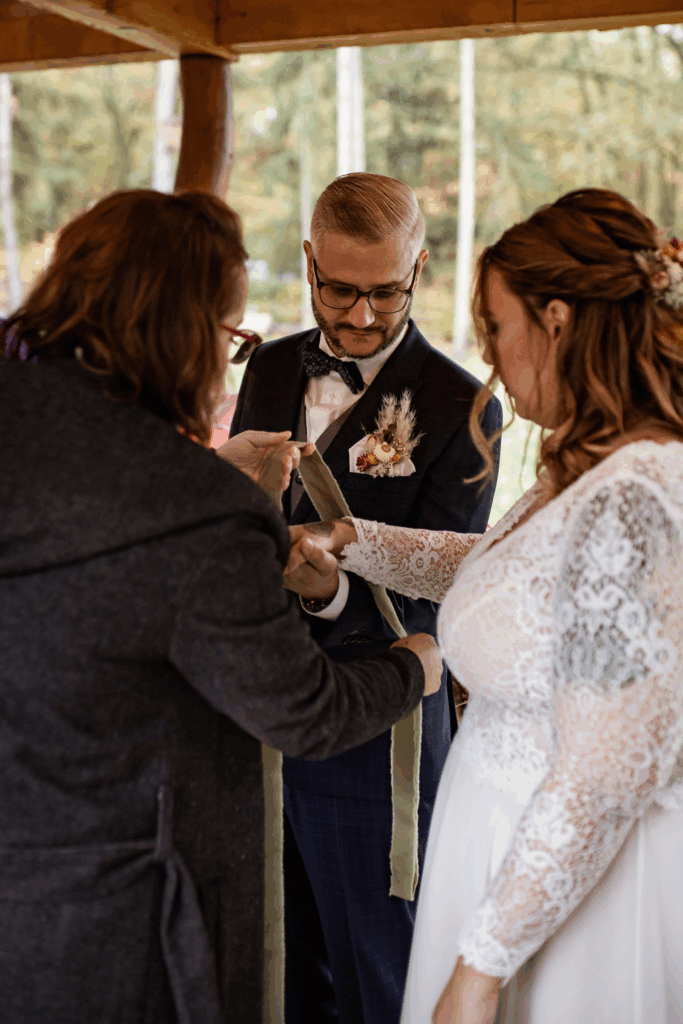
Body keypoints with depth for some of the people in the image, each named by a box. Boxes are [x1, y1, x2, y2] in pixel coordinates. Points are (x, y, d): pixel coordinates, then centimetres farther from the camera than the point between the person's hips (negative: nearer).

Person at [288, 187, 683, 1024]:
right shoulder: (593, 474, 1)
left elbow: (603, 781, -28)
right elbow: (498, 567, 20)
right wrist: (349, 540, 12)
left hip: (579, 891, -8)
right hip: (544, 852, 9)